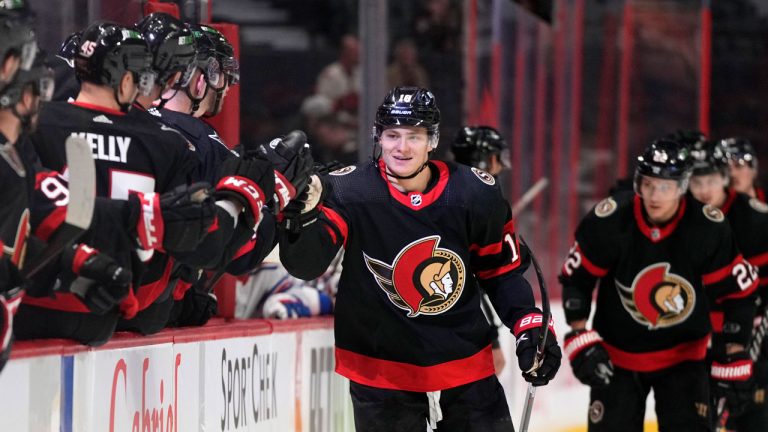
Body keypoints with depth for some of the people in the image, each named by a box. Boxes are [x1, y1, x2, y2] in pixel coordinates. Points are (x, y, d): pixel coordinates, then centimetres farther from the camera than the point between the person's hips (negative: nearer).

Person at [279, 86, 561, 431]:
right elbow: (305, 264, -21)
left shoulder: (475, 195, -5)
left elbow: (501, 270, 8)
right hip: (380, 373, -2)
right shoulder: (348, 192, -11)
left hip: (466, 367, 2)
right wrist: (304, 213, -39)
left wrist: (530, 328, -2)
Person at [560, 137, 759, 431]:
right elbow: (576, 278, -7)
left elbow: (738, 290, -8)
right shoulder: (608, 221, -19)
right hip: (617, 354, 0)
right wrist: (580, 339, -14)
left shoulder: (708, 228, -19)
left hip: (682, 353, 0)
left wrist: (734, 354, -12)